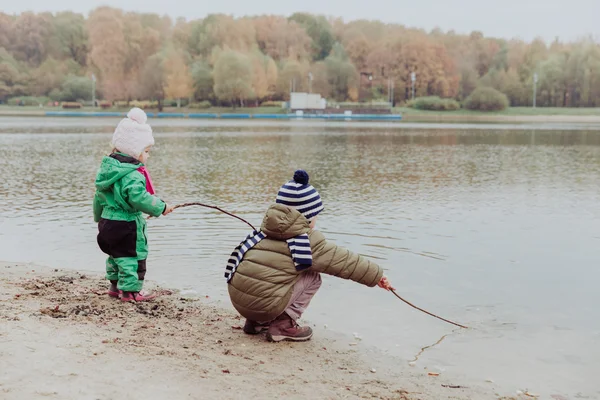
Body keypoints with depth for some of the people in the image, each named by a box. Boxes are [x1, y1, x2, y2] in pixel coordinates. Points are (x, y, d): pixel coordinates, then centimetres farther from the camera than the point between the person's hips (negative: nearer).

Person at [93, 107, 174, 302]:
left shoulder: (108, 167, 8)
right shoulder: (132, 175, -23)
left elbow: (99, 197, 17)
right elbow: (139, 198, -33)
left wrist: (99, 217, 29)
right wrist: (161, 207, -22)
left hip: (107, 221, 10)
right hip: (127, 225, -10)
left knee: (116, 255, 22)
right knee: (132, 256, 1)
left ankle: (115, 285, 34)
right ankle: (130, 290, 6)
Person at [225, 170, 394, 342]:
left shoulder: (269, 232, 18)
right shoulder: (309, 240, -3)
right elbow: (345, 261, 6)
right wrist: (376, 274, 18)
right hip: (264, 305, -8)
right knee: (312, 277, 9)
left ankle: (256, 322, 22)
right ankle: (283, 325, 3)